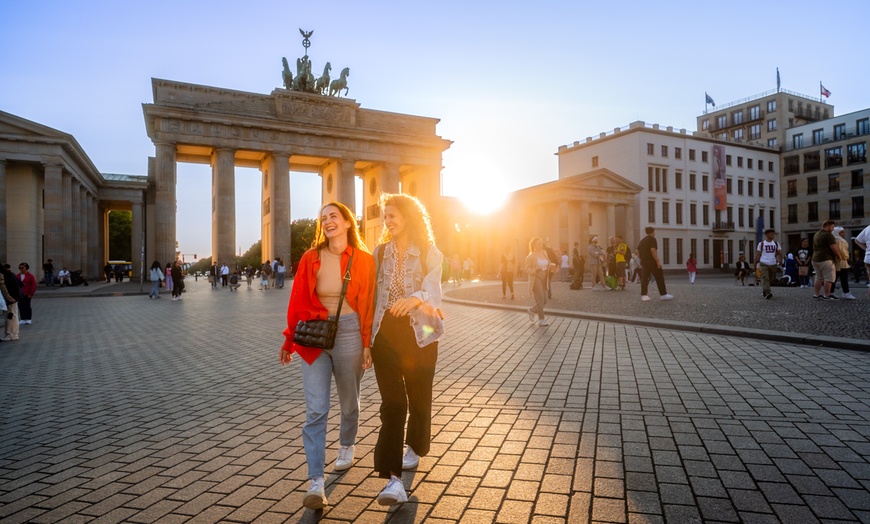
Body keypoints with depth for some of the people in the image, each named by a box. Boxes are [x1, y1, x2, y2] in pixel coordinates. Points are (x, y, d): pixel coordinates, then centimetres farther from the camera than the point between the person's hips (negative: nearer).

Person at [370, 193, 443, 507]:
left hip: (419, 334, -1)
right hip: (386, 334, 2)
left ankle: (415, 448, 42)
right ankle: (394, 479, -5)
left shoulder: (429, 254, -5)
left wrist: (415, 299, -43)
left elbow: (433, 287, -21)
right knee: (392, 404, -6)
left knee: (419, 398, 15)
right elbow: (372, 294, 9)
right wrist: (368, 336, 7)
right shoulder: (380, 252, 6)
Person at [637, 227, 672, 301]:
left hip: (643, 261, 8)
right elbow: (653, 250, -20)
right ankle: (663, 294, 4)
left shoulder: (642, 240, 16)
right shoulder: (652, 239, -8)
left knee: (644, 278, 6)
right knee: (659, 278, 1)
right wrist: (658, 261, -20)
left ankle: (643, 295, 2)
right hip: (651, 261, -8)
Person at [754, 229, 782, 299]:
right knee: (765, 278, -15)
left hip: (773, 264, 4)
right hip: (763, 264, -4)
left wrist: (780, 261, -5)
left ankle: (764, 291, 29)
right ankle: (767, 293, -20)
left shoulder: (776, 243, 8)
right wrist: (756, 263, -3)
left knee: (770, 279, 12)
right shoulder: (761, 243, -2)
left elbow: (779, 253, 8)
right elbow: (758, 254, 1)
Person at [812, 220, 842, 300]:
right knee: (828, 278, -4)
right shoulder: (828, 235, -12)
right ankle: (827, 295, -4)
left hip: (815, 259, 9)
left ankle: (816, 294, 13)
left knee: (819, 278, 13)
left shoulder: (816, 235, 16)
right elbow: (834, 247, -17)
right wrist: (839, 256, -3)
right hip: (826, 259, -9)